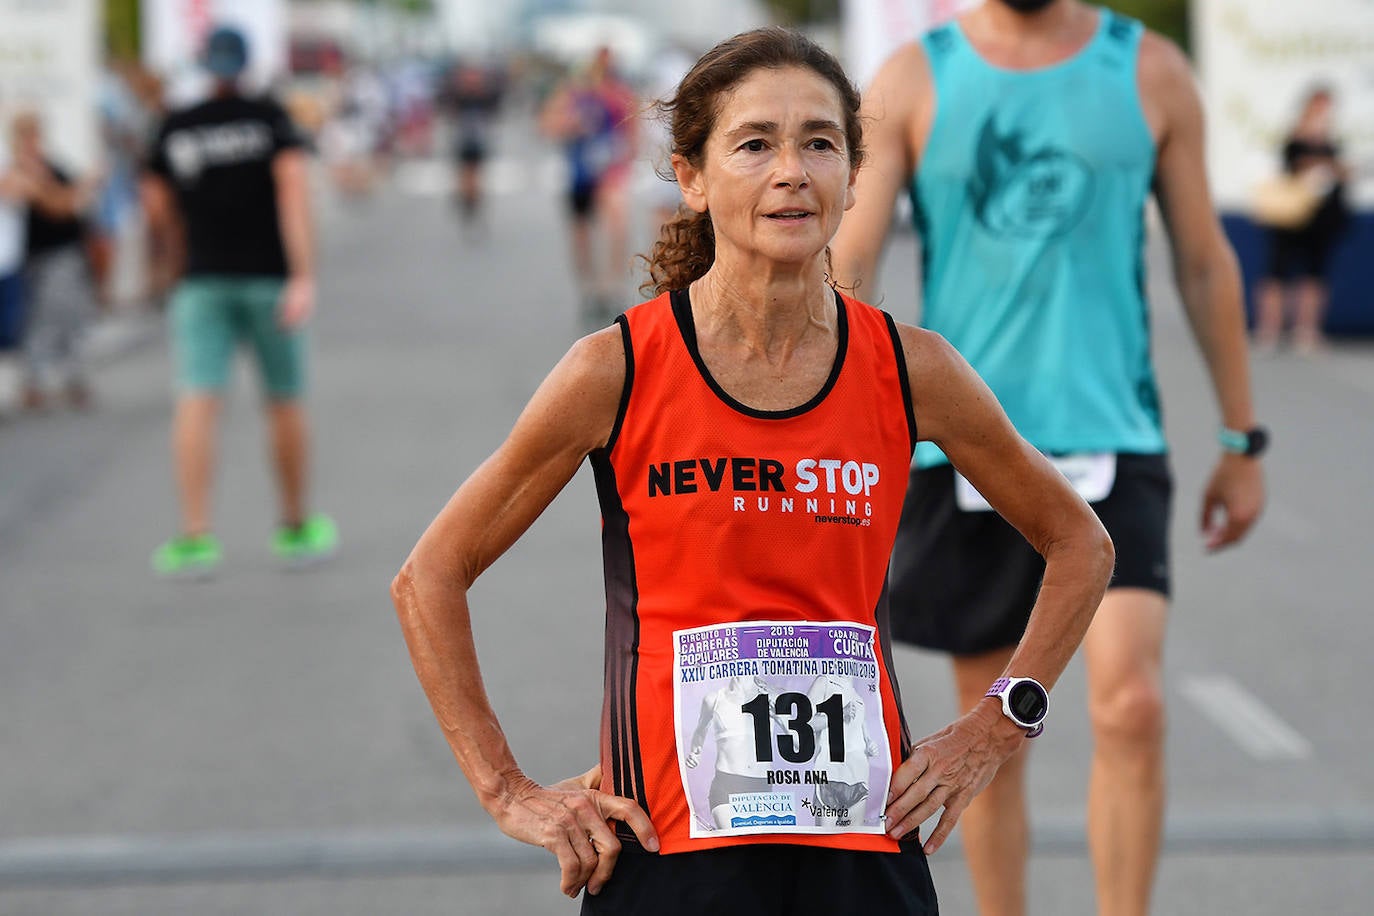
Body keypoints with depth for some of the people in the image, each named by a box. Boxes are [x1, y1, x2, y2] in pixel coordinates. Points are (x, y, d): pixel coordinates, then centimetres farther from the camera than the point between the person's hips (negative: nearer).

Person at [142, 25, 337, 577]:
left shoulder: (176, 128, 5)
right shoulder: (270, 118, -2)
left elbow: (156, 206, 9)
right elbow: (293, 189, -15)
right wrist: (304, 278, -20)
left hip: (203, 282, 0)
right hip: (269, 277, 0)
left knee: (196, 403, -9)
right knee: (285, 403, 13)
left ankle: (194, 538, -22)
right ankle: (296, 528, 24)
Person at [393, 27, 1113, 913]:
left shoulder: (911, 370, 0)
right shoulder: (617, 372, -6)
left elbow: (1080, 546, 17)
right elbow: (428, 580, 3)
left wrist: (994, 731, 9)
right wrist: (509, 792, -1)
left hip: (865, 844, 2)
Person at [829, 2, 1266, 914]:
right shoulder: (913, 82, 2)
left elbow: (1205, 262, 11)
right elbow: (847, 265, -5)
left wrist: (1242, 440, 11)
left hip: (1111, 442, 0)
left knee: (1132, 707, -15)